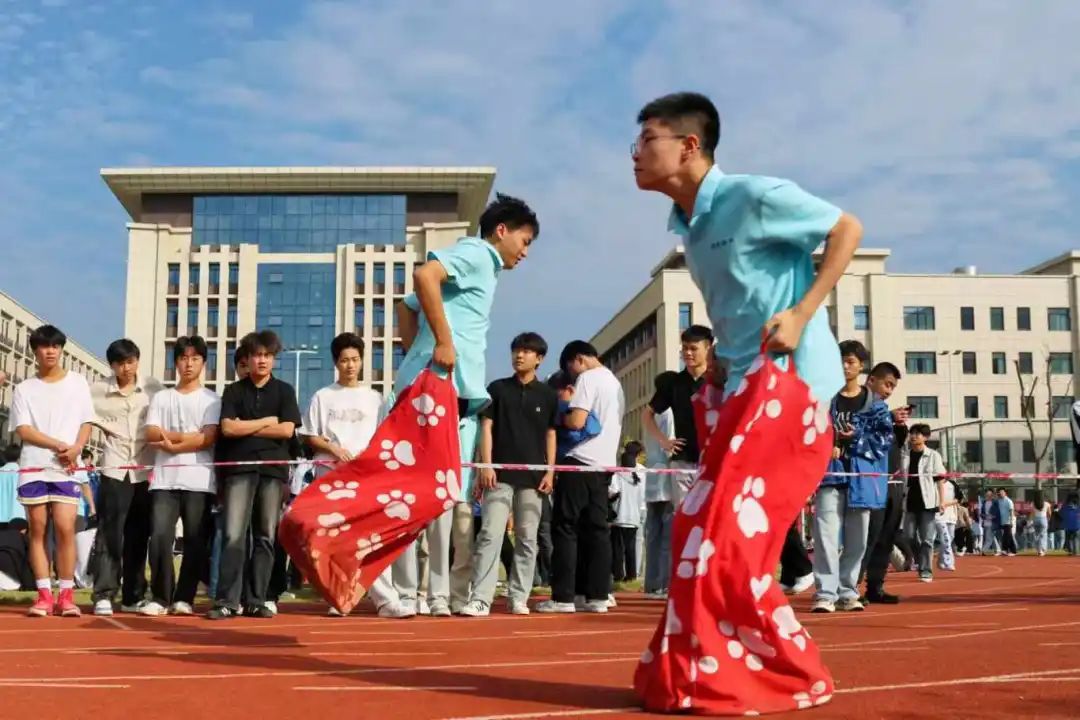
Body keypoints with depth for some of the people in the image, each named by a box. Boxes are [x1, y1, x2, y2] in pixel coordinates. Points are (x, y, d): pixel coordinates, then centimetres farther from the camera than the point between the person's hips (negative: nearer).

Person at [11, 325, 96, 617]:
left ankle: (66, 595, -3)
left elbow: (86, 423, 8)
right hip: (34, 468, 1)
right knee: (38, 530, 1)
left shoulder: (77, 382, 10)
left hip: (67, 468, -1)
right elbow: (23, 430, -2)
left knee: (65, 528, -9)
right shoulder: (24, 389, 8)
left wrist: (76, 449, -11)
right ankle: (44, 595, 4)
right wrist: (58, 445, -14)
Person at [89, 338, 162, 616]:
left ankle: (133, 596, 14)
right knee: (109, 533, -6)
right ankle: (104, 595, -4)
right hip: (114, 469, -1)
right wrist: (103, 425, -4)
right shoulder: (97, 390, 1)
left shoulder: (153, 388, 1)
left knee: (138, 536, 6)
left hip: (145, 470, 1)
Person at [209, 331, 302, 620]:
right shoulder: (233, 391, 10)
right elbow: (228, 428, -4)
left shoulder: (284, 391, 11)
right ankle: (227, 601, -8)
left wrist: (246, 429, -2)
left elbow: (287, 430, -2)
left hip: (273, 469, 1)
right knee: (234, 536, -9)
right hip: (239, 468, -1)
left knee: (266, 537, 2)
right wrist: (267, 422, -2)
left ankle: (256, 601, 6)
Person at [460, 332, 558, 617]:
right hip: (500, 474, -2)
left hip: (532, 476, 2)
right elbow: (486, 427, 3)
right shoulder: (497, 388, 6)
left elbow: (550, 435, 11)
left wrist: (550, 471, 2)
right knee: (490, 535, -9)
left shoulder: (548, 395, 9)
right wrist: (486, 466, -6)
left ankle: (518, 597, 12)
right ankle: (480, 599, -12)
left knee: (527, 540, 5)